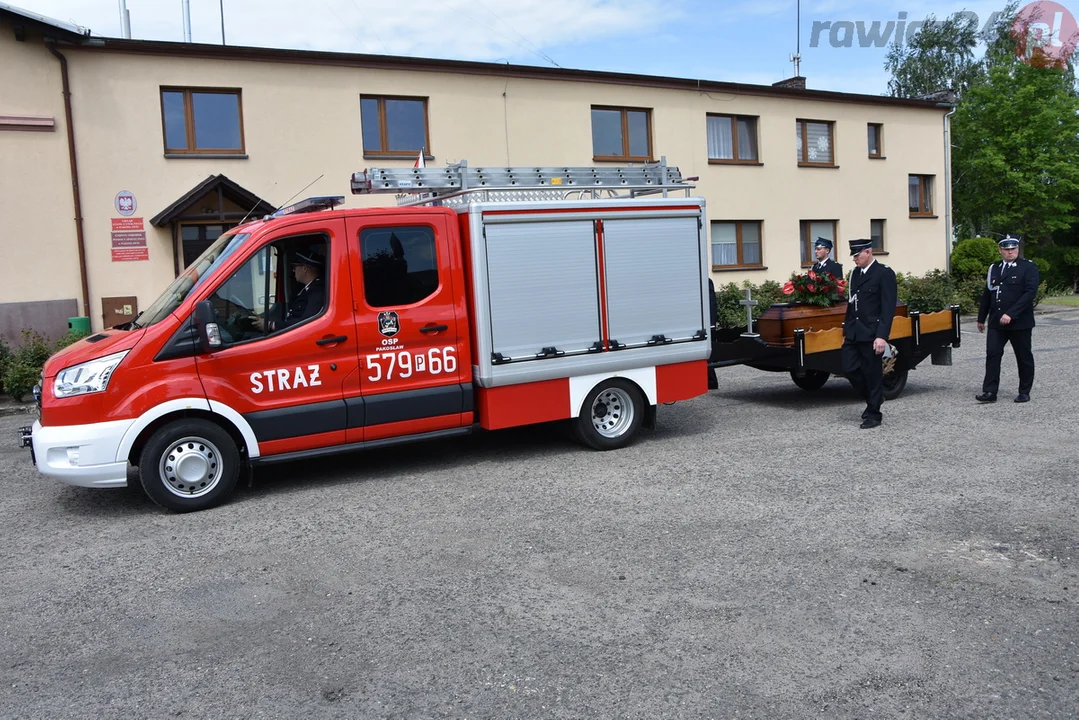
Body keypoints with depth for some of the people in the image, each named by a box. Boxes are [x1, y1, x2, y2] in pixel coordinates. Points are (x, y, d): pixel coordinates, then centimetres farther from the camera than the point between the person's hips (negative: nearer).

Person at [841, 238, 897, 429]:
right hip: (854, 333, 7)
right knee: (849, 368, 5)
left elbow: (888, 308, -14)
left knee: (872, 374, 2)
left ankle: (873, 414, 14)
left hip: (871, 334, -7)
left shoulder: (884, 273, -8)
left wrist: (882, 336, -21)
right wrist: (846, 331, 16)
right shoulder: (855, 273, 13)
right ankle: (874, 397, 27)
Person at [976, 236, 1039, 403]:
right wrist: (981, 318, 18)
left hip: (1019, 322, -4)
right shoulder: (994, 268, 12)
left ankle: (1024, 392, 18)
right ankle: (990, 392, -2)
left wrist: (1011, 314, -23)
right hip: (996, 322, 4)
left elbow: (1030, 292, -15)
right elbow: (987, 294, 17)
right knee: (992, 355, -3)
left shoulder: (1028, 267, -4)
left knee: (1024, 358, 7)